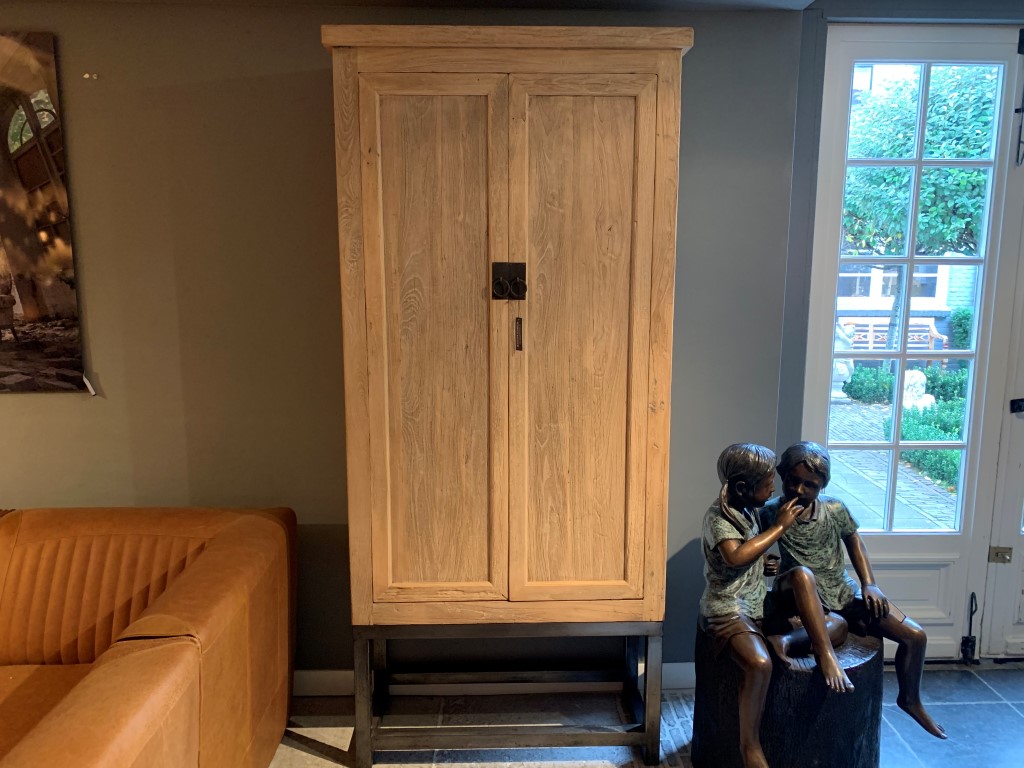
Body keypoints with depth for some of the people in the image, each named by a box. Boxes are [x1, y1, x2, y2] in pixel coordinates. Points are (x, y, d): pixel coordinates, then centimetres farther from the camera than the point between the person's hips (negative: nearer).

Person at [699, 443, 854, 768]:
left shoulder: (748, 510, 10)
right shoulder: (717, 517, -15)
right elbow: (736, 557, -32)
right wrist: (780, 526, -23)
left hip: (758, 603, 7)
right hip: (727, 608, -7)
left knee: (801, 575, -18)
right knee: (760, 664, -33)